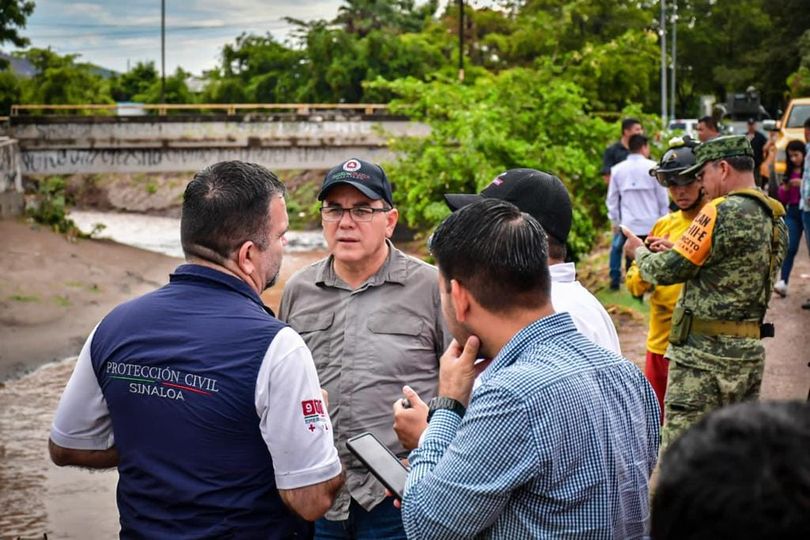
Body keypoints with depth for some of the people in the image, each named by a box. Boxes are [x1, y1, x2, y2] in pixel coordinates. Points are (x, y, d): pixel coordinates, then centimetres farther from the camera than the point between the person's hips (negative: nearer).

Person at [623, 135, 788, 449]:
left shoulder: (725, 212, -16)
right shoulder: (775, 220, 12)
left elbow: (666, 271, -13)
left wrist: (639, 252, 8)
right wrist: (677, 249, 17)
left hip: (705, 355, -9)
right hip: (750, 353, 9)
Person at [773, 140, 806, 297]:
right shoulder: (789, 171, 12)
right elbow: (782, 197, 15)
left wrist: (803, 184, -20)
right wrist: (785, 188, -5)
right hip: (793, 211, 3)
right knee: (790, 248, -6)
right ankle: (783, 282, -13)